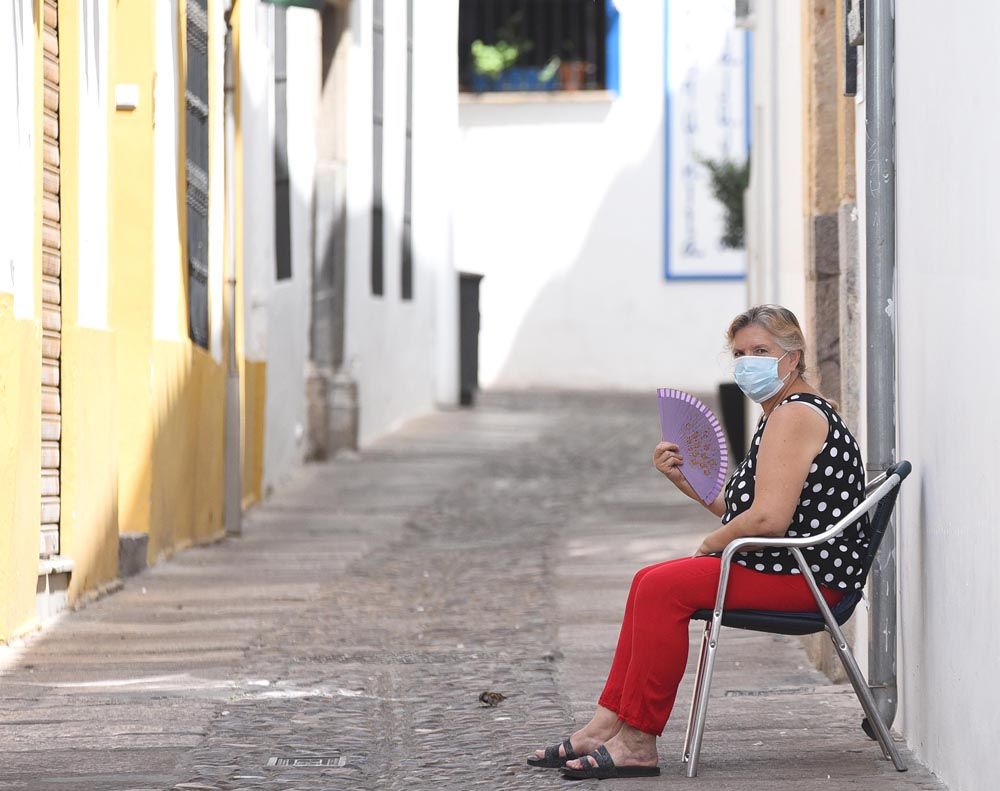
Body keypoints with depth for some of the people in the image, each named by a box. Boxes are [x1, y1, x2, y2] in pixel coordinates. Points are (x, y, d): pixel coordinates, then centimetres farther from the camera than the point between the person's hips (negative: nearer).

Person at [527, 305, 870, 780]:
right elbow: (747, 511, 19)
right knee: (651, 582, 10)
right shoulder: (784, 414, 20)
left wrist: (711, 544, -8)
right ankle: (607, 725, 6)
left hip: (807, 575, -11)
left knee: (664, 586, -20)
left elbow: (769, 519, -24)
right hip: (786, 567, 11)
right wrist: (686, 481, 10)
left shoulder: (795, 415, -14)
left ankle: (637, 742, -18)